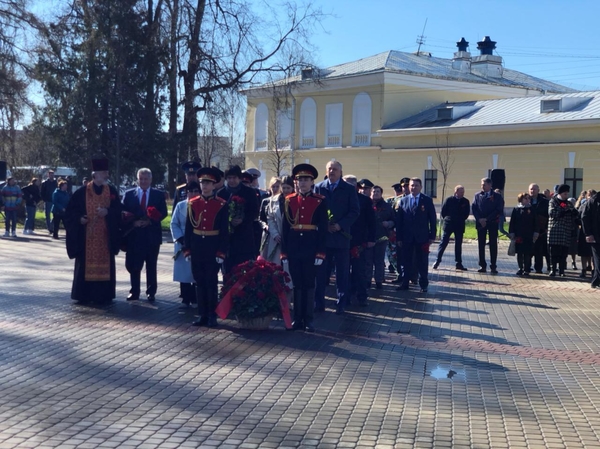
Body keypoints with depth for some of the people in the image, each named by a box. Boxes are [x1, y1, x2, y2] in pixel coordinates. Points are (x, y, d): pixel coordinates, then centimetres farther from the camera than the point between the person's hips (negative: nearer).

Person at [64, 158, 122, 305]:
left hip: (105, 236, 1)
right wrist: (79, 219, -15)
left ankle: (103, 295, 10)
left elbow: (118, 212, 0)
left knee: (104, 264, 3)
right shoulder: (82, 192, 0)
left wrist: (107, 212, -18)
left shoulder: (112, 192, 5)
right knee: (85, 264, 2)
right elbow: (70, 211, 3)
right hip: (86, 236, -1)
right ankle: (84, 295, 10)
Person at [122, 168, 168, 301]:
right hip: (134, 235, 0)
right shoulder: (129, 194, 7)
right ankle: (134, 292, 14)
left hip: (152, 235, 0)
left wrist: (150, 221, -14)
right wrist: (134, 222, -13)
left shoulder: (159, 195, 6)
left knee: (151, 266, 6)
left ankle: (151, 292, 13)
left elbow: (163, 213, -1)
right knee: (133, 265, 2)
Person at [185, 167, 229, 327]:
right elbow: (188, 228, 7)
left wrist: (221, 252, -9)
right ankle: (202, 315, 16)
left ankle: (212, 315, 10)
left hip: (213, 248, -3)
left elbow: (224, 230, -5)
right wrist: (188, 249, 3)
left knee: (211, 282, 2)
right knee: (199, 282, 8)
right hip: (197, 247, 3)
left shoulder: (222, 204, -4)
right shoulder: (192, 203, 5)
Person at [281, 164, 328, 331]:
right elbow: (285, 227, 7)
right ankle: (297, 319, 15)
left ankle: (308, 319, 11)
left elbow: (323, 228, -3)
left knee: (309, 283, 4)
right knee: (297, 284, 7)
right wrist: (284, 251, 2)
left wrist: (321, 252, -8)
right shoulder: (289, 200, 7)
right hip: (294, 247, 2)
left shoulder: (320, 201, 0)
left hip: (311, 247, -2)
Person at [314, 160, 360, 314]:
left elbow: (355, 211, -1)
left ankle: (341, 304, 11)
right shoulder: (318, 187, 8)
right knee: (321, 271, 3)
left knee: (342, 273, 4)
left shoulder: (349, 189, 4)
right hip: (322, 235, 1)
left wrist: (340, 225, -12)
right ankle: (318, 302, 10)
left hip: (341, 235, -1)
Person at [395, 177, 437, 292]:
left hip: (422, 237, -2)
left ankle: (423, 285, 13)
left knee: (422, 262, 4)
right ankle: (405, 283, 16)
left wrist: (432, 236, -4)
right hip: (407, 237, 2)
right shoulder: (403, 201, 6)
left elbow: (433, 219, 0)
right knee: (406, 261, 7)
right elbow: (399, 220, 4)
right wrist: (399, 237, -1)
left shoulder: (427, 200, 0)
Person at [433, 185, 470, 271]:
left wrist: (462, 220, 7)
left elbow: (467, 212, 11)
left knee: (458, 245, 6)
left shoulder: (466, 202, 0)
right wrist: (446, 219, 2)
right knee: (443, 243, -1)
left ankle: (459, 264, 10)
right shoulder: (449, 200, -6)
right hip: (448, 225, -2)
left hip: (459, 226, 2)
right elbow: (443, 211, 0)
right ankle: (437, 261, 4)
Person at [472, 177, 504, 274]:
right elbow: (474, 208, 5)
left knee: (493, 245, -1)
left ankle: (493, 267, 3)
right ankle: (482, 266, 9)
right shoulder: (478, 195, 8)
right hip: (480, 223, 2)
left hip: (492, 223, -2)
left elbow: (499, 210, -6)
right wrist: (479, 219, -10)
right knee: (481, 244, 3)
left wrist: (487, 219, -12)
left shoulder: (497, 196, 0)